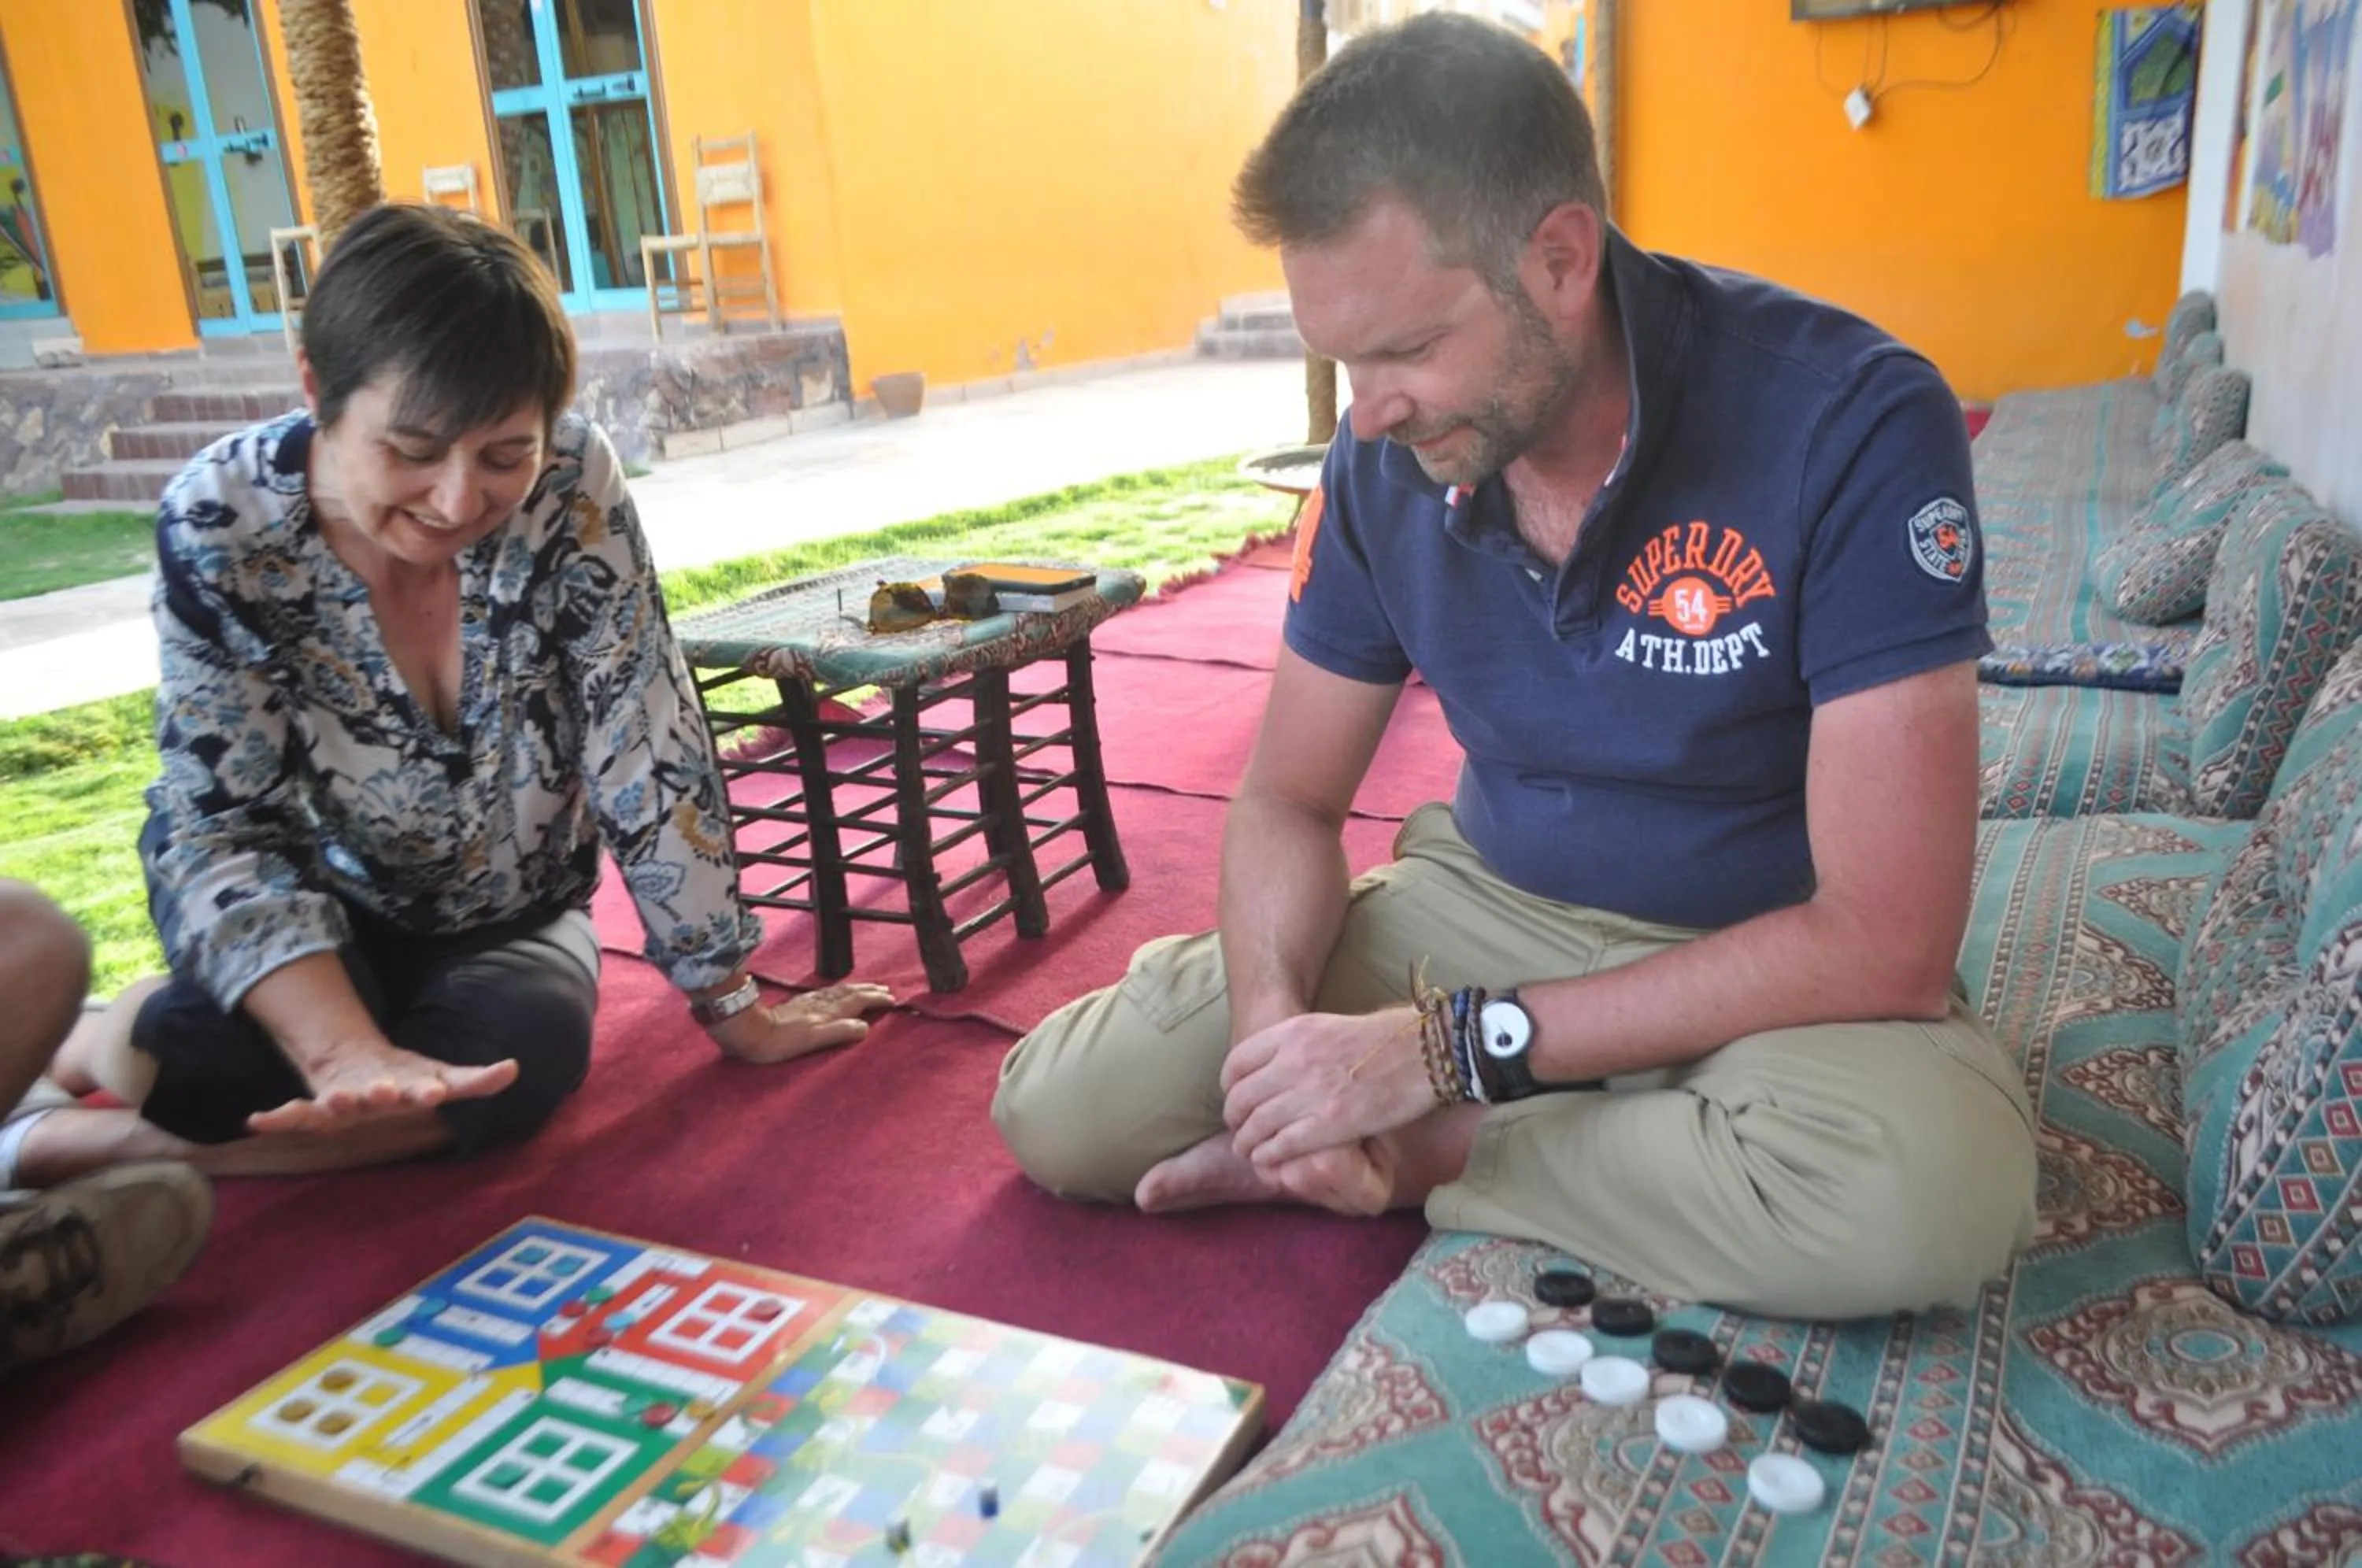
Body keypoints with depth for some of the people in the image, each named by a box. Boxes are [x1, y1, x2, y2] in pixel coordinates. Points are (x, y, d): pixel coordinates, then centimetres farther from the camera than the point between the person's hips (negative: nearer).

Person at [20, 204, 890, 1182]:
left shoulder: (573, 488, -23)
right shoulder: (221, 522, -23)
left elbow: (647, 752, -18)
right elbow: (218, 826, -23)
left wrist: (732, 1004, -13)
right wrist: (347, 1052, -39)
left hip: (508, 917, 2)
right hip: (316, 915, -1)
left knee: (528, 1048, -31)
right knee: (215, 1052, -33)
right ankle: (104, 1048, 4)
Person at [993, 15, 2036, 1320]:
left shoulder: (1850, 426, -24)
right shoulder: (1384, 463, -9)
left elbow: (1887, 942, -27)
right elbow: (1287, 798, 1)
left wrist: (1453, 1046, -27)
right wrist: (1274, 1021, -21)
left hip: (1774, 967, -2)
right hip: (1484, 907, 3)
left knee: (1929, 1189, -38)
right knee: (1056, 1110, -8)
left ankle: (1419, 1154, -15)